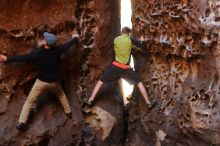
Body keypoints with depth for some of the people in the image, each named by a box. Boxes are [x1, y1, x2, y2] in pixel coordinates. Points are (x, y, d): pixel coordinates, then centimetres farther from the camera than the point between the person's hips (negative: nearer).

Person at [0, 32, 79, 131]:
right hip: (54, 82, 3)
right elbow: (67, 45, 6)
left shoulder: (38, 53, -22)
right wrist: (75, 38, 26)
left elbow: (23, 58, -15)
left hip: (41, 82, -3)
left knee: (29, 101, 6)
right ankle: (68, 112, 41)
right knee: (61, 95, 33)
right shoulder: (57, 50, -13)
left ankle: (22, 122, 1)